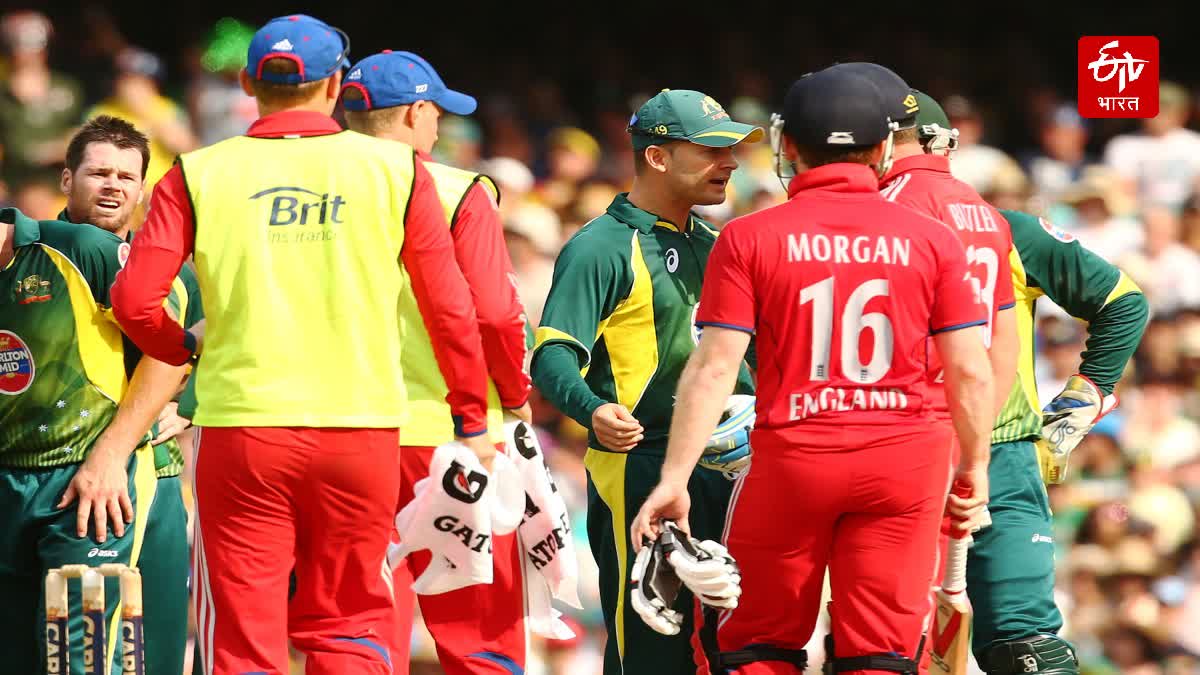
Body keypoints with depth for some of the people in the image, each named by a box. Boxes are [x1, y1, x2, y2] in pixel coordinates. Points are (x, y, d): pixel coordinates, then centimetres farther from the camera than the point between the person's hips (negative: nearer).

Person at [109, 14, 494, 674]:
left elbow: (134, 300, -5)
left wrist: (185, 346, 16)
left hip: (241, 428, -1)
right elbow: (449, 308, 4)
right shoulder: (395, 169, 3)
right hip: (361, 423, 1)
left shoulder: (199, 175, 2)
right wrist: (471, 420, 14)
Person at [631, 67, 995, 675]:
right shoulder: (930, 239, 2)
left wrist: (675, 479, -6)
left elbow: (714, 368, -8)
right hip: (903, 464, 1)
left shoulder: (749, 239, -2)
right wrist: (975, 467, 15)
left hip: (791, 460, -1)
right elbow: (970, 372, 2)